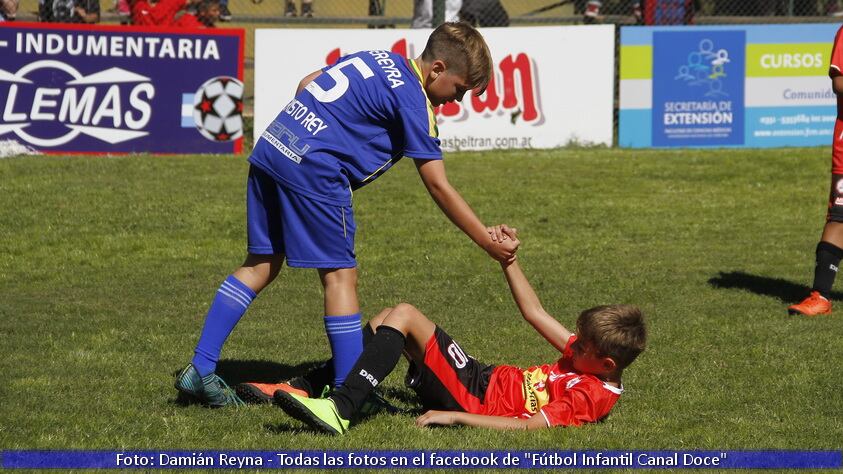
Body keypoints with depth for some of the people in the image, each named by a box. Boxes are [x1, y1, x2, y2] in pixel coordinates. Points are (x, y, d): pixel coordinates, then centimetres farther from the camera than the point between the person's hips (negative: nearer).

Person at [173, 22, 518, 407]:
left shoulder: (377, 58, 19)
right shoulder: (413, 100, -5)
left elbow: (307, 84, 26)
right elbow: (438, 187, -5)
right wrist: (489, 243, 0)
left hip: (269, 147, 9)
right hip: (312, 169, -9)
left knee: (262, 264, 15)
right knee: (340, 275, -2)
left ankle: (200, 369, 14)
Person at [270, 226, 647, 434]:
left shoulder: (591, 397, -21)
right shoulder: (589, 356, 5)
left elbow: (526, 425, -27)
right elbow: (534, 313, 14)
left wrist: (454, 416, -27)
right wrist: (506, 259, 12)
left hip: (473, 399, -10)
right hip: (485, 378, 10)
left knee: (404, 315, -19)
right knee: (388, 319, 12)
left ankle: (340, 409, -21)